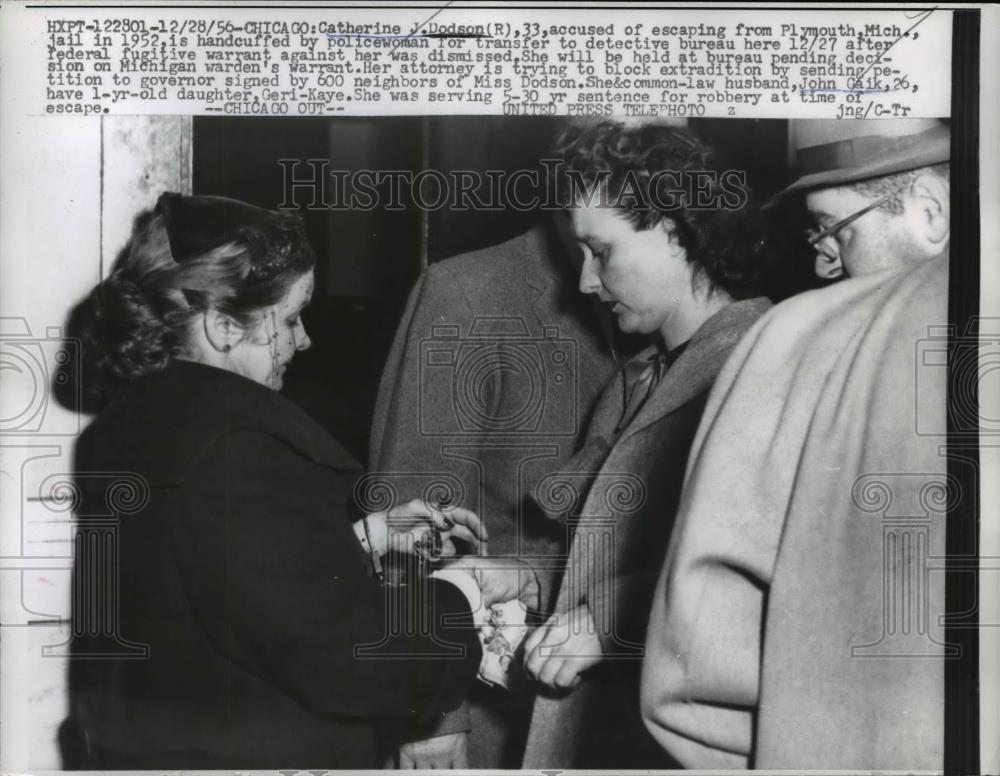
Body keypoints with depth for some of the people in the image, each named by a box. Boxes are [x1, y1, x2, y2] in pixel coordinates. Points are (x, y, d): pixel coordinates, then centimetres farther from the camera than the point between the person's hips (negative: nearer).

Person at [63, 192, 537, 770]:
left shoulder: (138, 425, 1)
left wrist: (369, 536, 5)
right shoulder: (236, 452, -27)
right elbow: (345, 661, -25)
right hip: (248, 753, -8)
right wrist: (467, 591, -11)